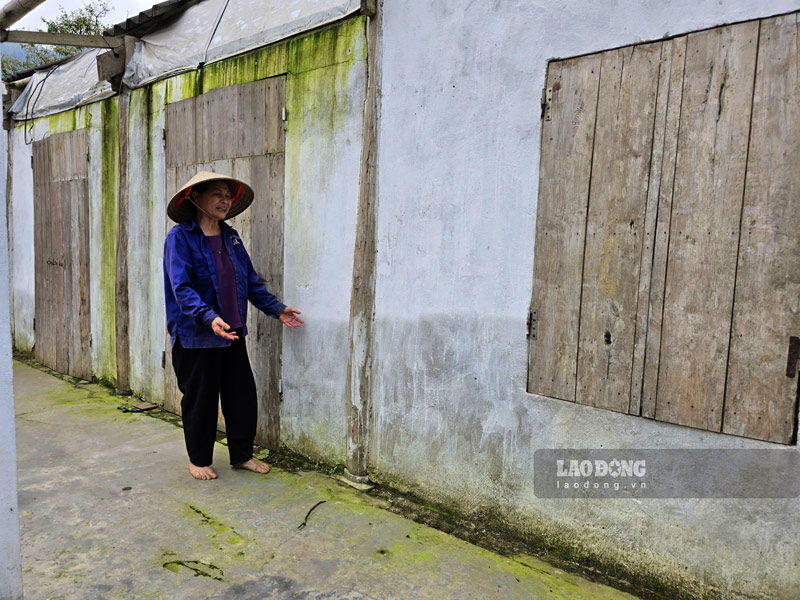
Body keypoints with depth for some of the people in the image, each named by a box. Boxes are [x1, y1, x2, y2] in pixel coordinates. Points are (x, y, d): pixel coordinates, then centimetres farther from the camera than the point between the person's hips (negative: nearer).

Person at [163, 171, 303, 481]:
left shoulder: (231, 236, 11)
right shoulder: (180, 237, -9)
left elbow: (250, 279, 15)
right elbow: (182, 287, -19)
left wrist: (276, 308, 8)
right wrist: (209, 317, -33)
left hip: (232, 334, 6)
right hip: (196, 336, -6)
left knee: (243, 395, 10)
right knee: (200, 399, 7)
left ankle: (242, 455, 28)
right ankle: (198, 460, 27)